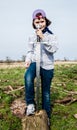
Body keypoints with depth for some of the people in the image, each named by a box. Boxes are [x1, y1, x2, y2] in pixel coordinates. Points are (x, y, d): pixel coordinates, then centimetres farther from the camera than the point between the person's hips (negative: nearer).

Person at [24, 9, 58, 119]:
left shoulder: (51, 36, -3)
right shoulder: (32, 37, 6)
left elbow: (53, 49, -17)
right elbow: (30, 51, 13)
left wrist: (43, 38, -27)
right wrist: (28, 60, -7)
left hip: (47, 66, -1)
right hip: (35, 63, 1)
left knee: (46, 92, 8)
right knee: (28, 76, -34)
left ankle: (46, 116, 25)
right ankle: (30, 103, -18)